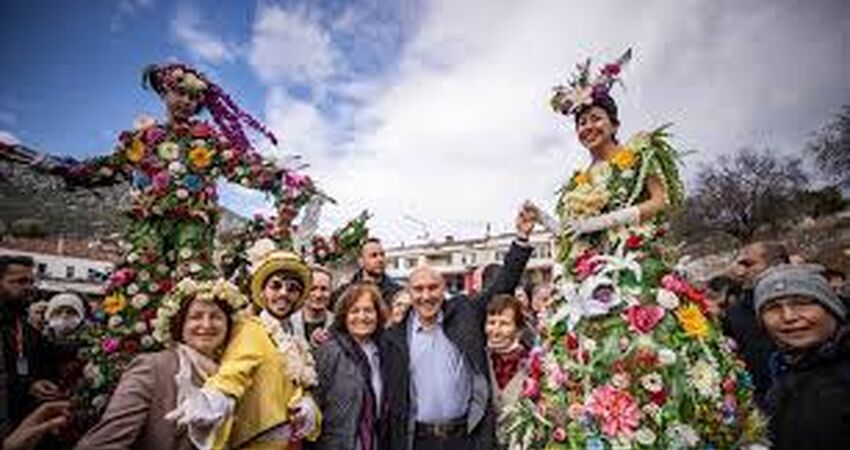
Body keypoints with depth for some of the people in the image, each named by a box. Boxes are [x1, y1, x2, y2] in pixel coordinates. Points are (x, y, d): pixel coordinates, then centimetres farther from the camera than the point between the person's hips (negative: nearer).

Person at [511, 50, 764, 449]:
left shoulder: (639, 153, 11)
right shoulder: (578, 181, 23)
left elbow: (663, 200, -2)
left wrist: (604, 220, -8)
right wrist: (544, 222, 4)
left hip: (634, 268, -5)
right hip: (584, 280, 5)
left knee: (641, 354, -18)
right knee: (580, 353, -5)